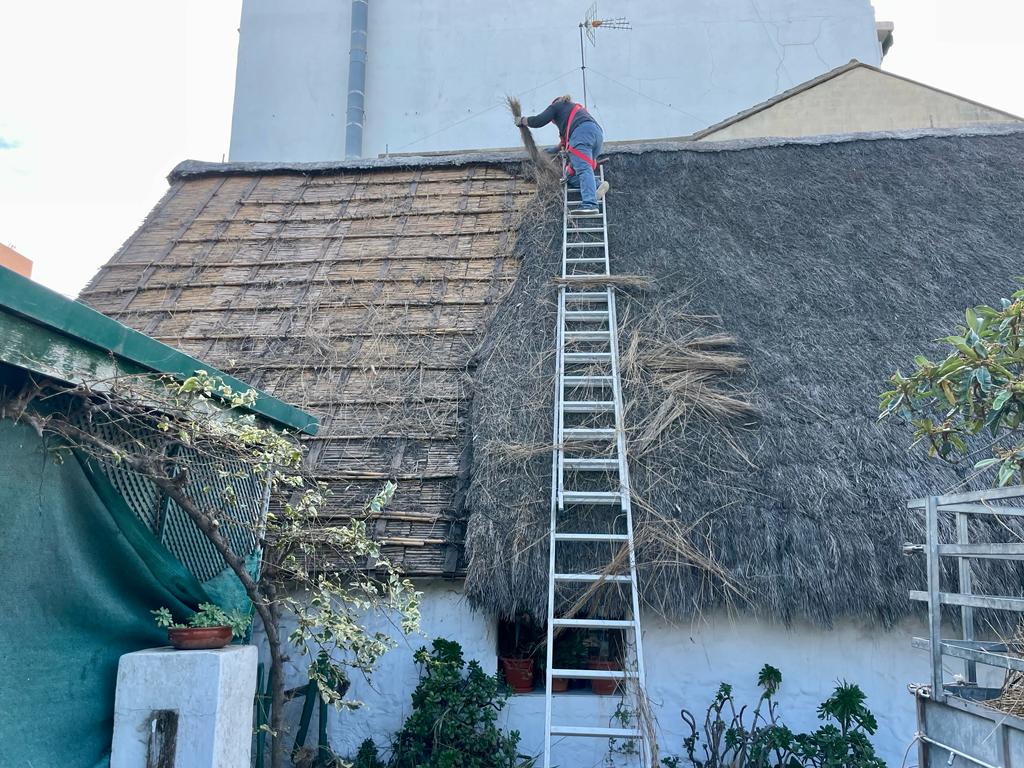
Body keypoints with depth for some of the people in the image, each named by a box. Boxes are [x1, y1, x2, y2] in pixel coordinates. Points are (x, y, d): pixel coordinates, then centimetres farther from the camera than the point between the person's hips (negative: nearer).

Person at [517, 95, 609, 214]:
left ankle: (589, 204, -38)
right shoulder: (579, 107, 42)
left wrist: (523, 120, 27)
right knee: (572, 175, 7)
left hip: (582, 132, -7)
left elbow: (538, 121, 12)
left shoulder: (556, 106, 22)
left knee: (583, 169, -21)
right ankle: (596, 185, -15)